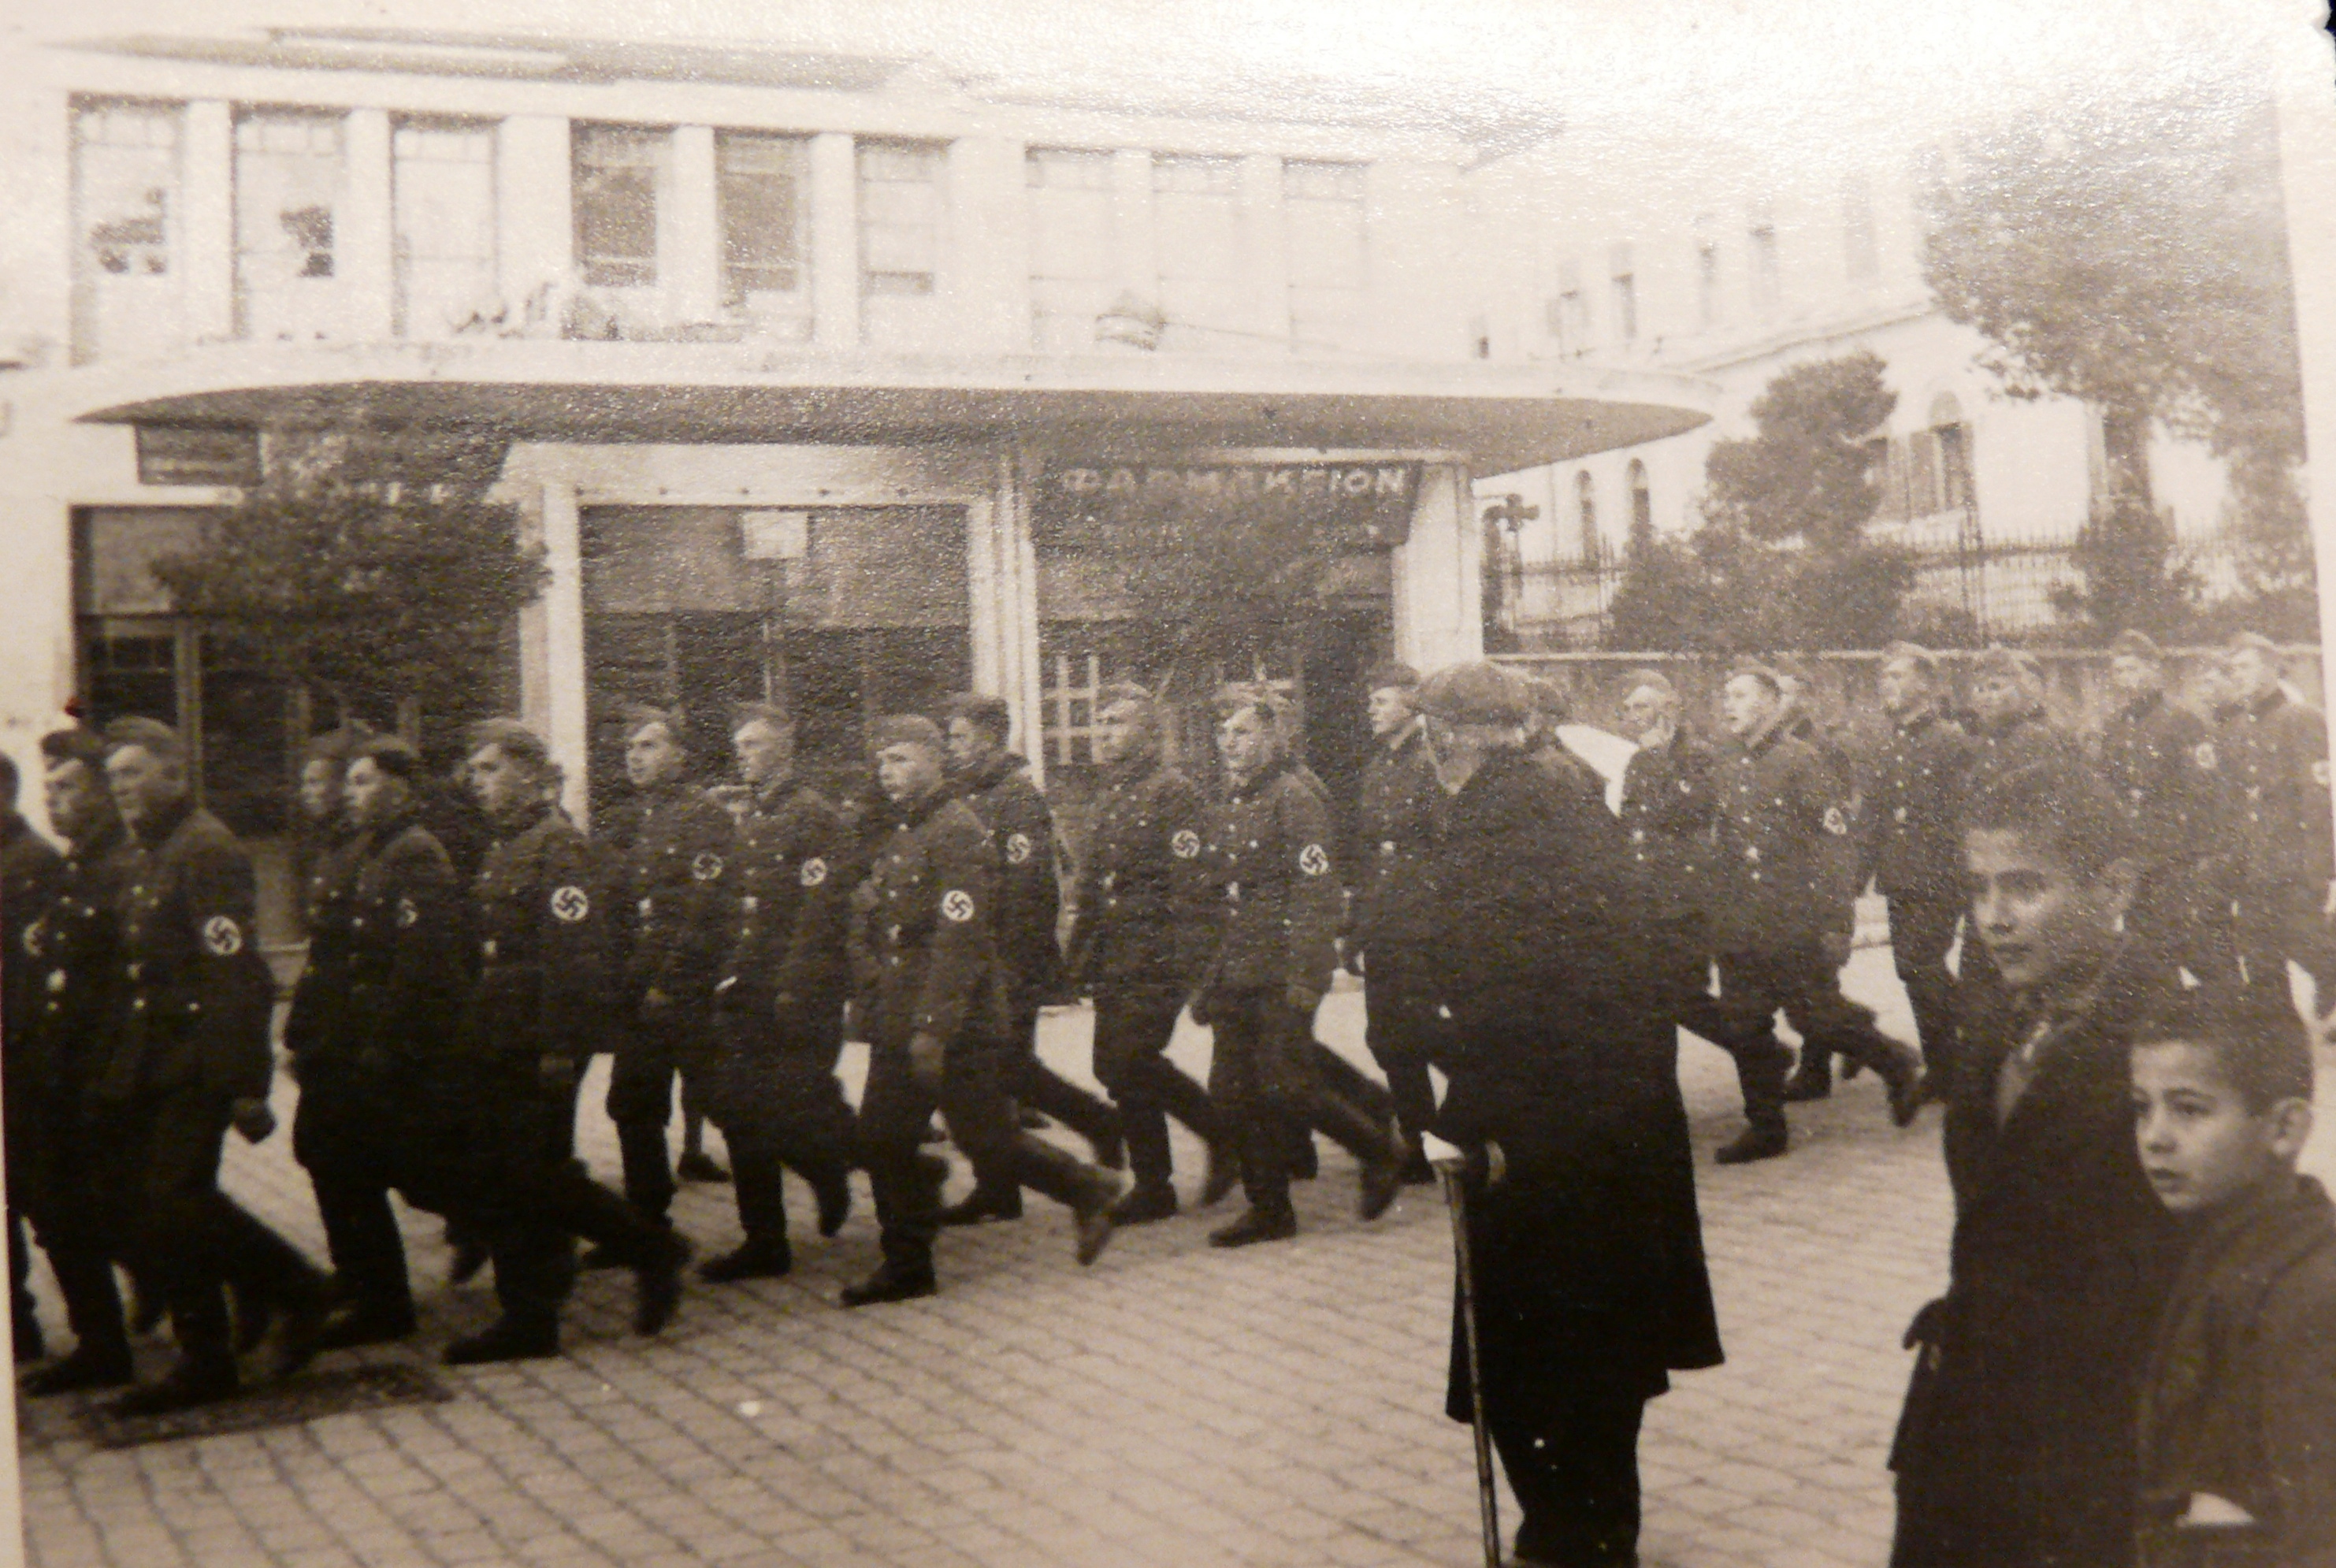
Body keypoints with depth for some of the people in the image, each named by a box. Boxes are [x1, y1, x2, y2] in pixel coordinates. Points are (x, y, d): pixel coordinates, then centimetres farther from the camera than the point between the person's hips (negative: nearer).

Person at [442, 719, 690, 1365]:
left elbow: (574, 956, -19)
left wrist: (558, 1049, -23)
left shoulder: (560, 847, -12)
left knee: (535, 1178, -8)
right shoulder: (503, 850, 17)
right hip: (495, 1048, 9)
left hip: (536, 1050, -9)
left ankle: (652, 1251, 8)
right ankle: (527, 1318, 18)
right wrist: (469, 1039, 18)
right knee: (492, 1182, 9)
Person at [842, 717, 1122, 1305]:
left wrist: (932, 1027, -23)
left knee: (988, 1140, -1)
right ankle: (906, 1265, 17)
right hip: (901, 1024, 9)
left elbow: (960, 940, -21)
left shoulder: (959, 833, -15)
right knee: (881, 1139, 7)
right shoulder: (902, 833, 14)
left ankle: (1090, 1193, 18)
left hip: (957, 1029, -9)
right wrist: (875, 1002, 12)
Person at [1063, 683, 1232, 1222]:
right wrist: (1080, 957, 19)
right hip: (1115, 960, 8)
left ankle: (1225, 1134, 6)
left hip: (1156, 959, -8)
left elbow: (1191, 885, -15)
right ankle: (1152, 1186, 17)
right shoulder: (1110, 796, 18)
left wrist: (1189, 963, -21)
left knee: (1132, 1062, -13)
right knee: (1117, 1067, 7)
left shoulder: (1173, 792, -8)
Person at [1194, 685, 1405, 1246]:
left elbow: (1315, 897, -14)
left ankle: (1380, 1150, 11)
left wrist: (1303, 979, -20)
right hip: (1237, 977, 8)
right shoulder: (1224, 811, 16)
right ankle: (1269, 1208, 16)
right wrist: (1208, 984, 18)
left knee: (1283, 1084, -10)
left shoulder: (1296, 801, -8)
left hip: (1282, 976, -8)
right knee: (1234, 1090, 5)